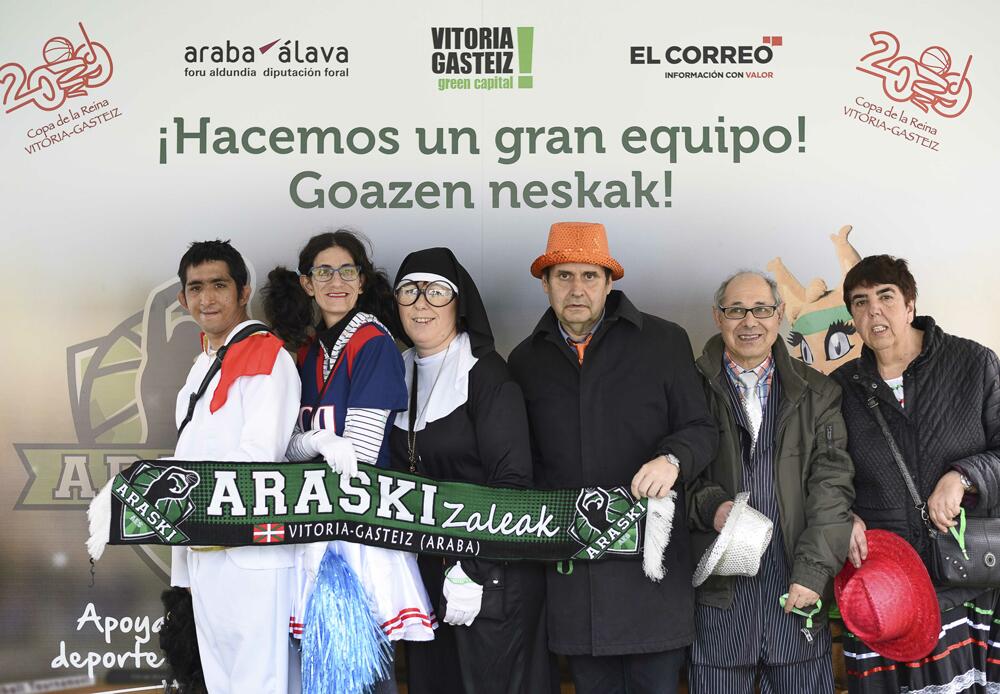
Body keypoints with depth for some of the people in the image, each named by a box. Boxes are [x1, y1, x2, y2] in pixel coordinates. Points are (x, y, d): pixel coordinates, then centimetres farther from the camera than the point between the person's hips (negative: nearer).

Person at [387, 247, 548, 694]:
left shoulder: (486, 373, -11)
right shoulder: (402, 373, 9)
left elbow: (511, 482, -16)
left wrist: (471, 570, -21)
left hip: (491, 574, -6)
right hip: (423, 569, 7)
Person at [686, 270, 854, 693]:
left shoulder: (817, 393, 9)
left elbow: (832, 483, 1)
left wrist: (814, 569, -9)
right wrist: (709, 505, -15)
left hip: (799, 592, 1)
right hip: (718, 595, -1)